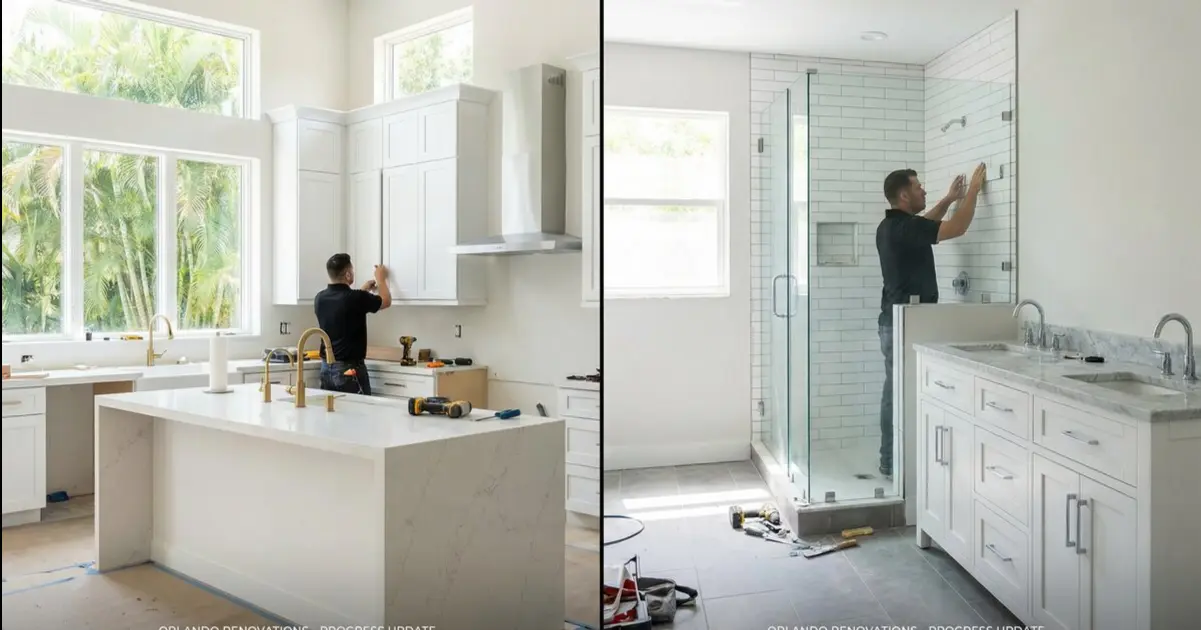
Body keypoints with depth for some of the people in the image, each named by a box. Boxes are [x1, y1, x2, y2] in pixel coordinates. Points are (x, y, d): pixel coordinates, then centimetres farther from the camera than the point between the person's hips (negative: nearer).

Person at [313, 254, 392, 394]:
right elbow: (386, 301, 2)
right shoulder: (356, 298, -17)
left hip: (326, 368, 7)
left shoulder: (320, 298, 2)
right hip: (350, 370, -7)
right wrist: (380, 279, 17)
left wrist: (363, 290, 32)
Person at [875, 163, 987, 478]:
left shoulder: (891, 226, 12)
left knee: (895, 394, 13)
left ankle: (890, 461, 20)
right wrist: (973, 190, -7)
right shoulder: (904, 227, -18)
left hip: (895, 323, 10)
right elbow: (957, 228, -19)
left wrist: (949, 199, 28)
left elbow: (922, 225, 32)